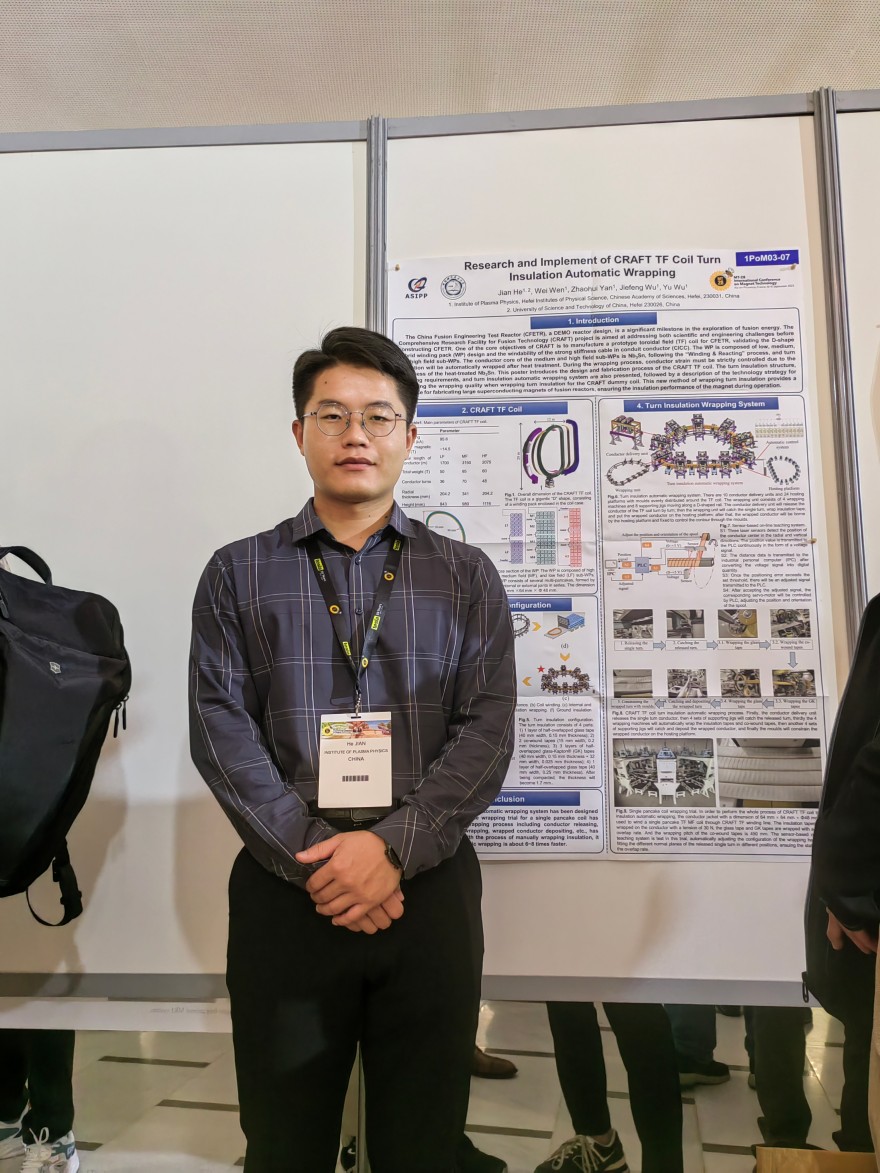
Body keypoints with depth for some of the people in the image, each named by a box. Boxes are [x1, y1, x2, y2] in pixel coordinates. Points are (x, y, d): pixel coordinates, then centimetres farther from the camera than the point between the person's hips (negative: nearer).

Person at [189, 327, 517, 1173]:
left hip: (429, 888, 1)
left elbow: (488, 731, -3)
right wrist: (317, 857, -13)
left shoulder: (466, 577, 7)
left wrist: (392, 847, -14)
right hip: (285, 890, 0)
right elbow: (222, 733, -4)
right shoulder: (237, 576, 6)